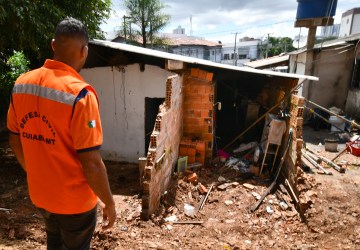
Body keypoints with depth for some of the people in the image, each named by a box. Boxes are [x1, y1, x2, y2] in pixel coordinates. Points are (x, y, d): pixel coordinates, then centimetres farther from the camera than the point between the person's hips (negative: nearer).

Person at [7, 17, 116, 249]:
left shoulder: (21, 84, -6)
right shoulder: (79, 93, -27)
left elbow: (15, 141, 5)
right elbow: (91, 163, -26)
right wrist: (109, 202, -11)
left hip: (39, 194, 6)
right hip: (75, 200, -5)